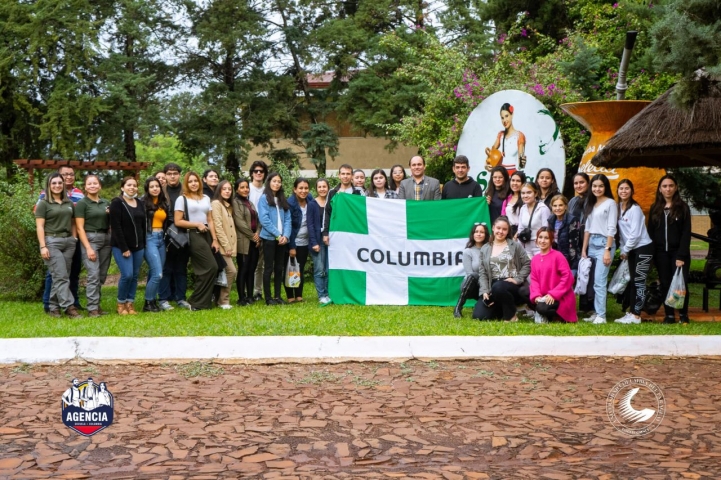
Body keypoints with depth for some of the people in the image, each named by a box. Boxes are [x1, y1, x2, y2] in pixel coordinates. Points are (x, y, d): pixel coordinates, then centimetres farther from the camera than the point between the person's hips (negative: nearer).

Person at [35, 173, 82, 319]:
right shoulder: (43, 204, 0)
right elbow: (40, 226, -5)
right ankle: (69, 307, -16)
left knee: (60, 277, 4)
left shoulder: (69, 203, 15)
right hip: (52, 242, -5)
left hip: (69, 241, 5)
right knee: (61, 276, -12)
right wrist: (43, 246, -13)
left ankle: (53, 307, 11)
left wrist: (74, 239, 9)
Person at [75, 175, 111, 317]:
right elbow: (80, 228, -8)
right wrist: (88, 248, -15)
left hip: (106, 239, 6)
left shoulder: (106, 203, 13)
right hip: (90, 239, -5)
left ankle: (96, 304, 15)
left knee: (102, 276, 6)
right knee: (94, 275, -11)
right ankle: (92, 308, -7)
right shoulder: (82, 203, -3)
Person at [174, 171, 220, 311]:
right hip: (193, 236, -6)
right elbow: (178, 222, -6)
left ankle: (199, 302, 15)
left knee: (202, 270, 6)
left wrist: (214, 239, 4)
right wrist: (197, 224, -12)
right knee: (211, 267, -15)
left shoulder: (206, 198, 15)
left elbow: (210, 220, 12)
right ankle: (197, 302, -6)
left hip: (206, 235, 6)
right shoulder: (182, 199, -1)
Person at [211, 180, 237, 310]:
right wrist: (226, 245, -18)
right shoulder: (216, 203, -7)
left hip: (228, 246, 8)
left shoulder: (228, 206, 20)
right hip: (221, 246, -8)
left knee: (224, 273, 8)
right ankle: (223, 301, -6)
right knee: (231, 271, -14)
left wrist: (231, 246, 8)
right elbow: (217, 226, -16)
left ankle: (220, 299, 14)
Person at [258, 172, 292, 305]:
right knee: (269, 268, -1)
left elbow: (287, 219, 7)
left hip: (282, 239, 5)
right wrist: (277, 235, -15)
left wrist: (286, 235, -9)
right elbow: (264, 219, -11)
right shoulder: (264, 198, -3)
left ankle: (278, 296, 14)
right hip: (269, 238, -5)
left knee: (279, 268, 8)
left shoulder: (283, 200, 14)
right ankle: (268, 298, 3)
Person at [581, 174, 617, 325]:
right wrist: (584, 249, 12)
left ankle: (601, 315, -10)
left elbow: (611, 229, -8)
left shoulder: (610, 203, -3)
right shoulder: (590, 203, 17)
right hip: (592, 244, 7)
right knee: (592, 281, 4)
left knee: (599, 281, -11)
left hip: (604, 243, -7)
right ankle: (596, 312, 9)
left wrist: (608, 250, -15)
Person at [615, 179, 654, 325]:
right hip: (631, 249, 8)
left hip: (643, 248, -7)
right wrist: (623, 249, 3)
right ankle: (632, 312, 15)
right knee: (632, 281, 10)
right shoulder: (618, 207, 6)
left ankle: (636, 316, -3)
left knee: (639, 282, -5)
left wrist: (625, 250, -11)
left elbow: (635, 233, -18)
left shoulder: (635, 208, -15)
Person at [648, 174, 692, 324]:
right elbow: (651, 232, 8)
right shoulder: (655, 208, 9)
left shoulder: (683, 207, 0)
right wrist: (652, 253, -2)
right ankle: (669, 315, 10)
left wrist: (682, 255, -14)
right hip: (661, 253, 3)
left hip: (677, 252, -3)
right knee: (665, 284, 3)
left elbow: (686, 233, -5)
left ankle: (683, 314, 10)